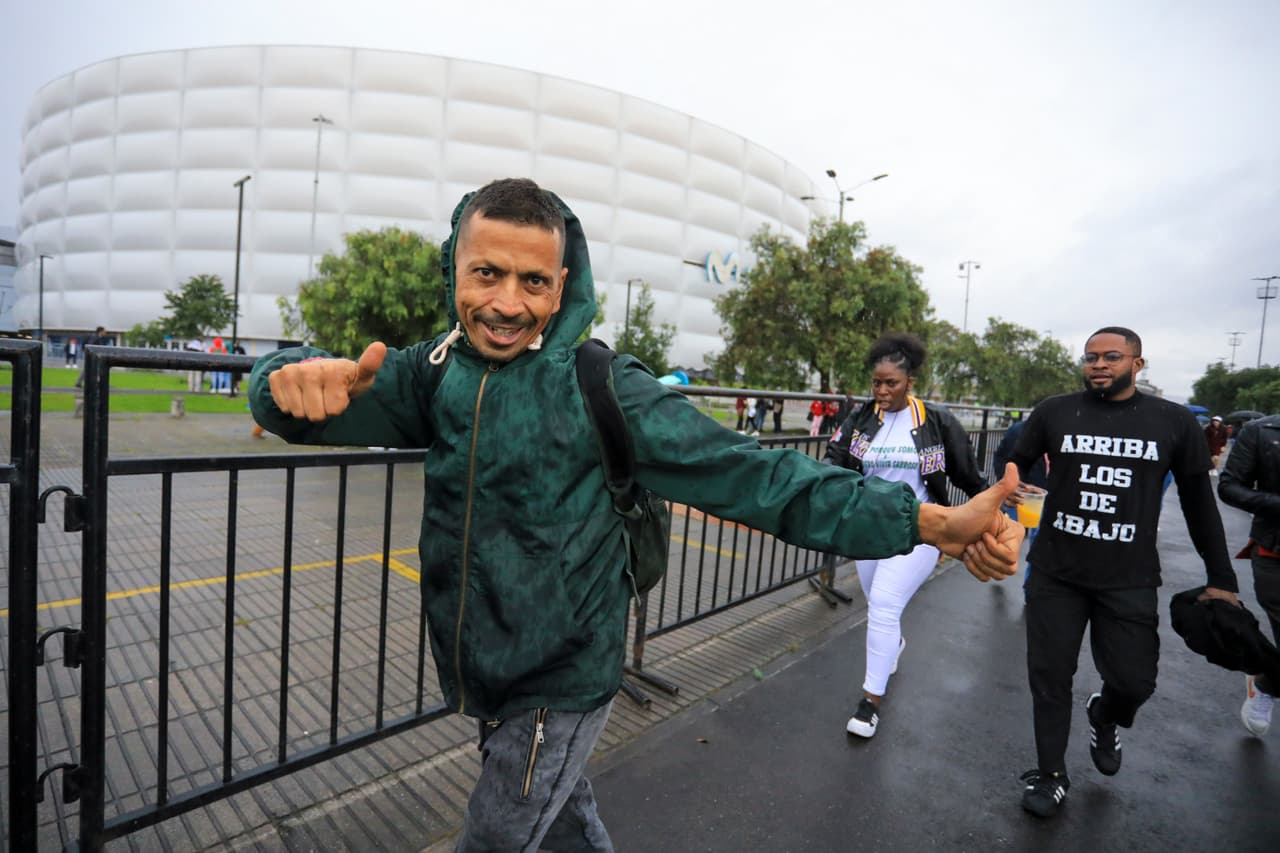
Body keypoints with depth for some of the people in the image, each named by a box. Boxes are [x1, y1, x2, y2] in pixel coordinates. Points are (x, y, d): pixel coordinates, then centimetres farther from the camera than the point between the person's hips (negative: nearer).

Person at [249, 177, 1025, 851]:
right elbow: (319, 404, -11)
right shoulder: (435, 372, -5)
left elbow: (750, 474, -24)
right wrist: (300, 375, -36)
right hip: (482, 678, 5)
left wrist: (930, 521, -32)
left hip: (560, 687, -4)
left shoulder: (600, 386, -20)